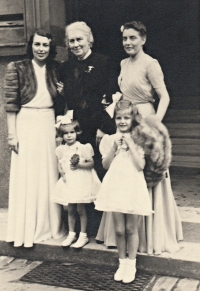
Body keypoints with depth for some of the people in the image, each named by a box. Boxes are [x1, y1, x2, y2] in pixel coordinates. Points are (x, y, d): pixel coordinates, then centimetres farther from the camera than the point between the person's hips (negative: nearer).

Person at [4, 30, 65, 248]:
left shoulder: (55, 69, 10)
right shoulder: (17, 69, -2)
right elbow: (11, 105, -5)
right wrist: (12, 134, -9)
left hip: (50, 125, 4)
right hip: (26, 124, -3)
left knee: (50, 176, 7)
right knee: (26, 178, 1)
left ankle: (50, 226, 20)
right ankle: (26, 230, 12)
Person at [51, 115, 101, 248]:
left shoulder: (83, 148, -7)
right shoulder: (61, 150, 6)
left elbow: (91, 163, -8)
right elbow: (59, 165, 13)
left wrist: (79, 165, -21)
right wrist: (62, 173, -6)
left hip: (81, 181, -4)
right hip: (68, 182, 4)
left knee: (80, 209, 0)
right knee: (70, 210, 11)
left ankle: (83, 235, 12)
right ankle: (71, 234, 24)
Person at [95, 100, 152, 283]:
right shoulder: (110, 139, 6)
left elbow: (140, 165, -11)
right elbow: (105, 165, 1)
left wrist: (130, 143, -14)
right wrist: (115, 147, -9)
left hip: (133, 187, -2)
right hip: (115, 187, 2)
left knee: (131, 229, 5)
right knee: (119, 229, 7)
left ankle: (131, 265, 19)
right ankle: (122, 262, 23)